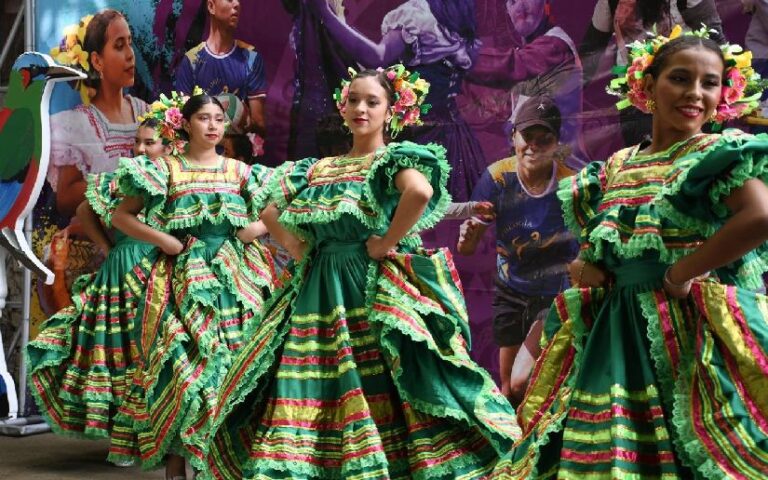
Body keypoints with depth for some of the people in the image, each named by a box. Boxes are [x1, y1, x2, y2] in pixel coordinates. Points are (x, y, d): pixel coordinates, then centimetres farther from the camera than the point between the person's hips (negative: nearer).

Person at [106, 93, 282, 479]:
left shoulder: (240, 171, 11)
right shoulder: (166, 168, 4)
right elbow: (120, 216, 3)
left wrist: (257, 228, -4)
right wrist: (164, 240, -8)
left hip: (235, 279, 3)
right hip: (183, 278, -2)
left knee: (234, 362, 0)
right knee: (182, 361, -10)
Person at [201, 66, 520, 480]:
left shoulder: (394, 158, 0)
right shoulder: (318, 168, 17)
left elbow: (421, 191, -23)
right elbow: (269, 213, 23)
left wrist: (386, 244, -19)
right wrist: (297, 248, 9)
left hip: (376, 288, -5)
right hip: (321, 292, 6)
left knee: (377, 393, -9)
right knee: (314, 395, 4)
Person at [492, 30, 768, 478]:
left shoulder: (721, 154, -4)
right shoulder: (616, 167, 13)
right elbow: (595, 245, 22)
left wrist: (678, 275, -19)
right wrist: (585, 267, -1)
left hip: (693, 332, -5)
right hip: (613, 331, 6)